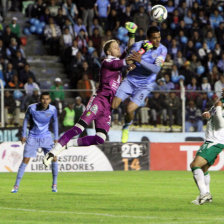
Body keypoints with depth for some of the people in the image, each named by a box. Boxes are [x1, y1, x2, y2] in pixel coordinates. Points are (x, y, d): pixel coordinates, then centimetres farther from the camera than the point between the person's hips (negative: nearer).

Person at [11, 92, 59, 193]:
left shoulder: (53, 109, -11)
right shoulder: (32, 108, -16)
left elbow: (55, 122, 7)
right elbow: (26, 120, 2)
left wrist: (56, 138, 8)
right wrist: (23, 135, 3)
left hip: (46, 137, 2)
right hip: (33, 137, -1)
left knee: (54, 158, -8)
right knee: (25, 160, -6)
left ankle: (54, 184, 7)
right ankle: (16, 185, 1)